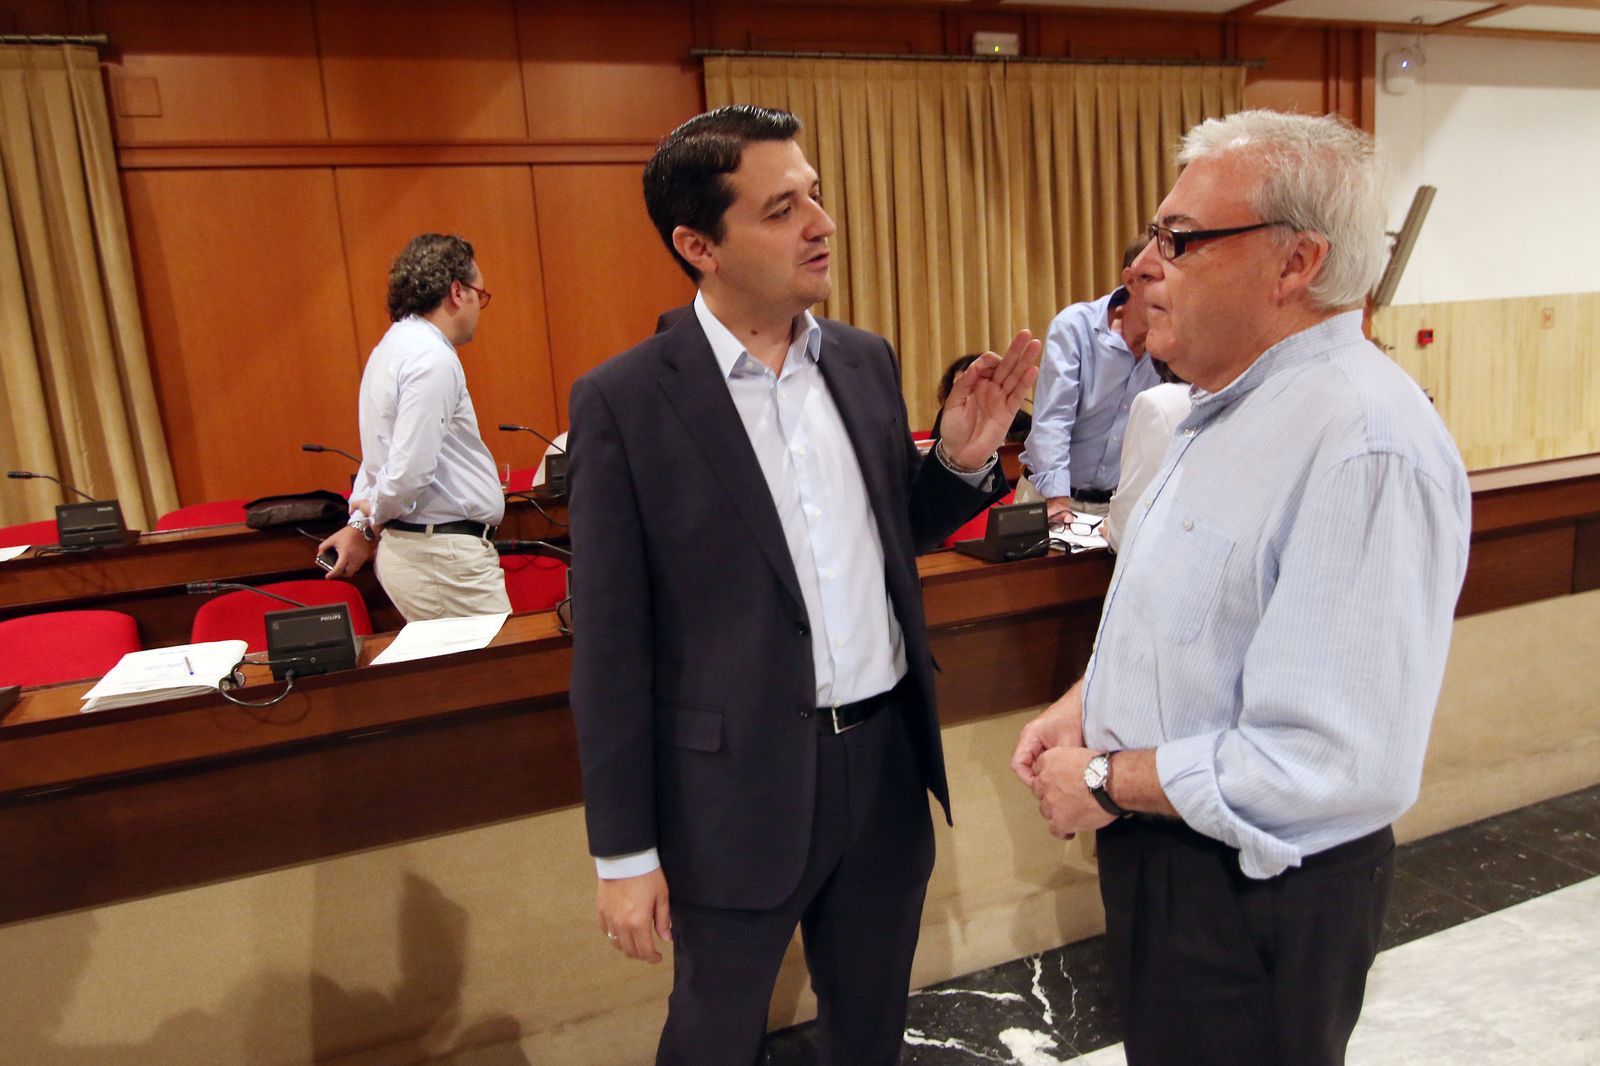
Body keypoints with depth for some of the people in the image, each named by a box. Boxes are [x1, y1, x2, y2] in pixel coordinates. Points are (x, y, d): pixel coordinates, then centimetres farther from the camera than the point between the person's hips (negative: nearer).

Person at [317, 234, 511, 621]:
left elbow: (382, 452, 19)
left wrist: (361, 522, 14)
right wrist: (374, 517, -5)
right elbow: (411, 470, -22)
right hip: (445, 556, -10)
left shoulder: (394, 347, 15)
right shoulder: (432, 359, -17)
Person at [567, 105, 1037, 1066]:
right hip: (739, 787, -4)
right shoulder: (624, 401, -13)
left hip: (887, 762, 5)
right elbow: (611, 645, -10)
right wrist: (624, 851, -7)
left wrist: (964, 460, -6)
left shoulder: (866, 360, 2)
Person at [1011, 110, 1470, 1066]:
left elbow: (1336, 762, -31)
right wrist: (1086, 704, 2)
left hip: (1256, 889, -9)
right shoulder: (1231, 405, 5)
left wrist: (1109, 781, -20)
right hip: (1162, 851, 9)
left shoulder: (1364, 446, -28)